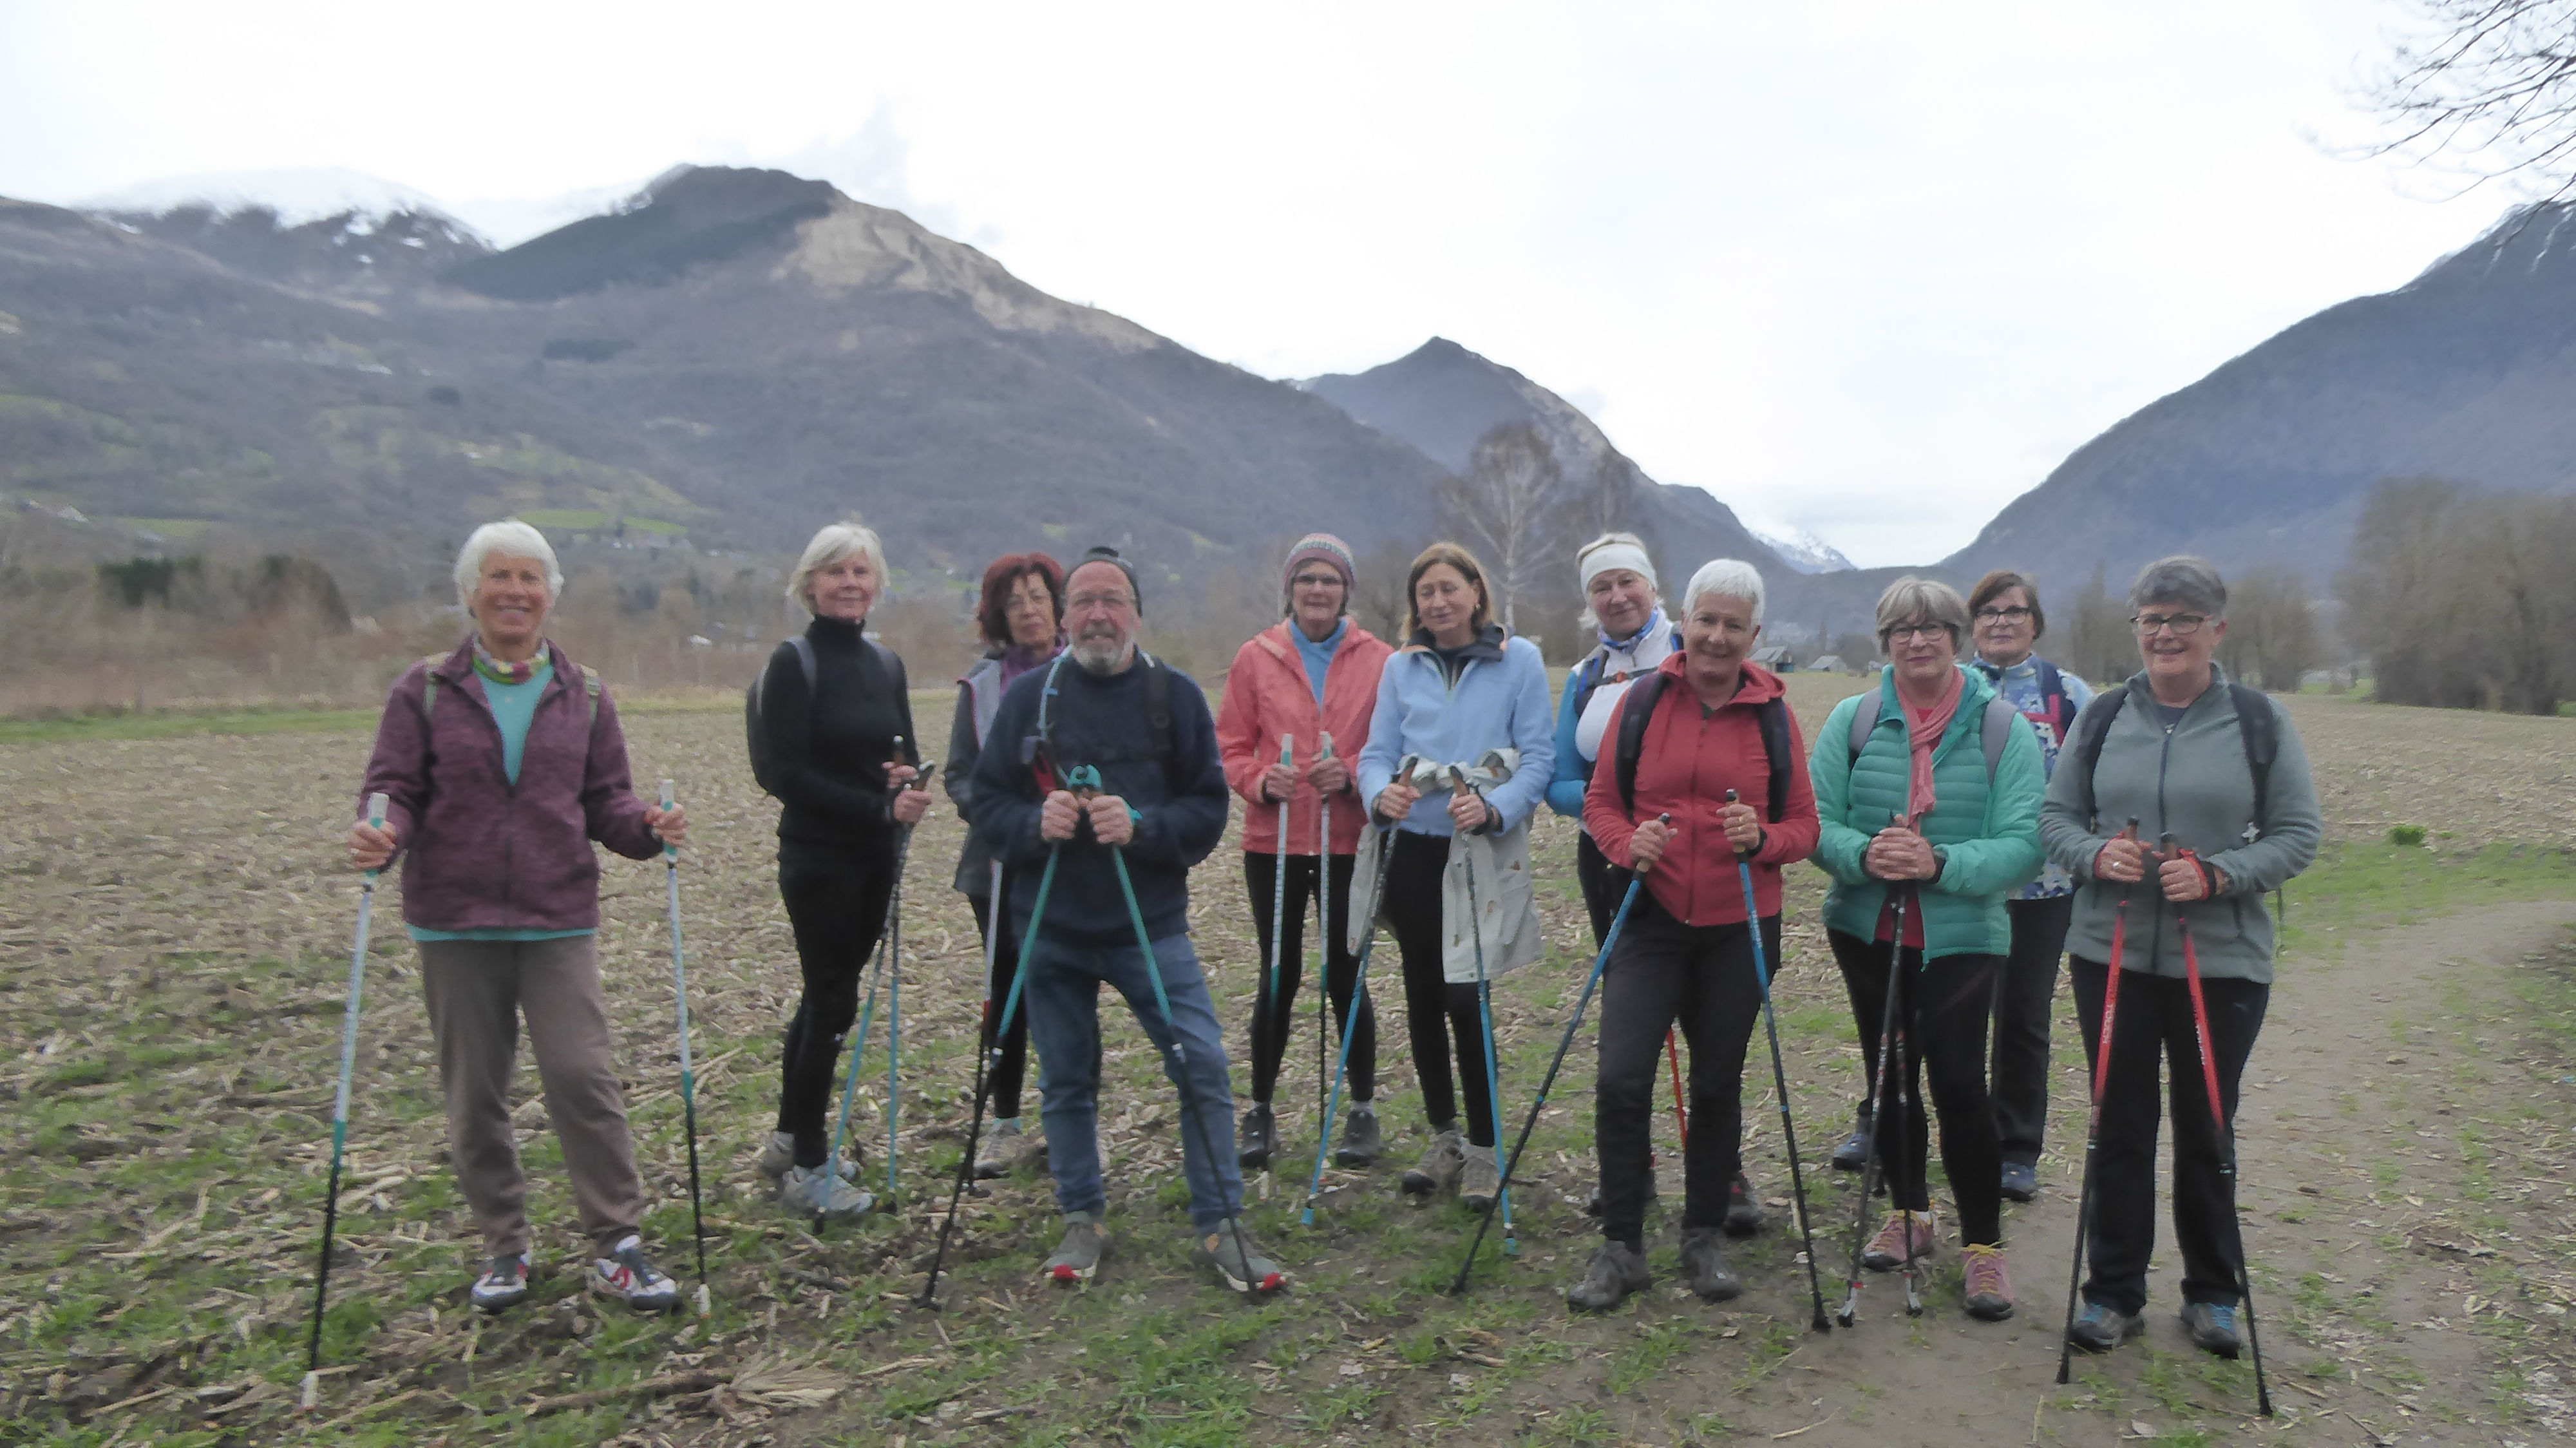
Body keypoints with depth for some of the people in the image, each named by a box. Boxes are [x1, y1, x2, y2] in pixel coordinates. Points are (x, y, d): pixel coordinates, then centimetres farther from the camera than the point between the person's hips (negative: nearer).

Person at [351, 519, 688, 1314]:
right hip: (455, 921, 0)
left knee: (583, 1075, -8)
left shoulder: (584, 695, 7)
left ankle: (618, 1244, 4)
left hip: (559, 919, 0)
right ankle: (505, 1247, 24)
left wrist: (644, 828, -13)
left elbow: (605, 798, 8)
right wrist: (382, 833, -22)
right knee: (473, 1093, 8)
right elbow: (394, 787, 0)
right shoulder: (425, 690, 3)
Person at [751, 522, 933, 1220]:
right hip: (818, 859, -6)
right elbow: (786, 774, -16)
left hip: (874, 858, 6)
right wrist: (880, 806, -20)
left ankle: (790, 1140, 30)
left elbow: (907, 753, 14)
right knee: (833, 1003, -2)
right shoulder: (794, 663, -10)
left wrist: (906, 780, -10)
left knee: (827, 995, 15)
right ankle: (807, 1170, 11)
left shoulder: (886, 663, 9)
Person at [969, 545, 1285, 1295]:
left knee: (1203, 1066, -5)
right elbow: (987, 800, 3)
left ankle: (1218, 1226, 10)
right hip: (1050, 928, 1)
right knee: (1066, 1083, 11)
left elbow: (1209, 809, -3)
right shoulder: (1029, 695, 1)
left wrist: (1142, 826, -20)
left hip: (1151, 924, -1)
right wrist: (1035, 822, -17)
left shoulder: (1175, 694, -1)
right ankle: (1082, 1220, 29)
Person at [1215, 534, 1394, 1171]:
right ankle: (1260, 1111, 21)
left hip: (1349, 843, 0)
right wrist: (1262, 781, -14)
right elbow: (1231, 747, 4)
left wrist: (1352, 775, -14)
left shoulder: (1377, 659, 2)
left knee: (1346, 975, 5)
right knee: (1279, 975, 7)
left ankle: (1363, 1110, 22)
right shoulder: (1256, 657, 3)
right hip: (1273, 840, 1)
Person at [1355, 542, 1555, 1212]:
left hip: (1482, 855, -4)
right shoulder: (1400, 667, 9)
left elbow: (1540, 756, -5)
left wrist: (1494, 808, -21)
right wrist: (1381, 791, -17)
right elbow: (1376, 752, 6)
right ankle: (1444, 1139, 27)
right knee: (1423, 994, 11)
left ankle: (1483, 1151, 10)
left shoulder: (1519, 660, 0)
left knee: (1465, 996, -7)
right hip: (1412, 847, 4)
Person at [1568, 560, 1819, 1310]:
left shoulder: (1773, 714, 2)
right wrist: (1629, 843, -15)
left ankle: (1704, 1238, 28)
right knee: (1621, 1079, -10)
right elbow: (1601, 801, 5)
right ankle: (1621, 1247, 6)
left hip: (1739, 930, 1)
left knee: (1718, 1085, 10)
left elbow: (1804, 825, 4)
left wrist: (1762, 838, -17)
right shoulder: (1642, 702, 1)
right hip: (1652, 919, -1)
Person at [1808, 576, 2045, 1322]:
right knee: (1889, 1077, 14)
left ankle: (1984, 1245, 10)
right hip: (1867, 928, 3)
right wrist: (1865, 854, -22)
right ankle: (1910, 1213, 34)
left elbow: (2023, 843, -11)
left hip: (1963, 935, -3)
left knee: (1959, 1084, -8)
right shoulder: (1852, 720, 0)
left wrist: (1939, 864, -25)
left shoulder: (2002, 728, -5)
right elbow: (1815, 820, -3)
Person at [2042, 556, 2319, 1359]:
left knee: (2207, 1131, 10)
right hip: (2111, 953, 2)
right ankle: (2114, 1293, 22)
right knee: (2119, 1127, 9)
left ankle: (2213, 1294, 29)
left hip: (2223, 961, -1)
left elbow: (2298, 834, -1)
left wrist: (2219, 874, -18)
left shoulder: (2261, 721, -1)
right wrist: (2095, 854, -13)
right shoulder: (2102, 717, 5)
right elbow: (2057, 815, 8)